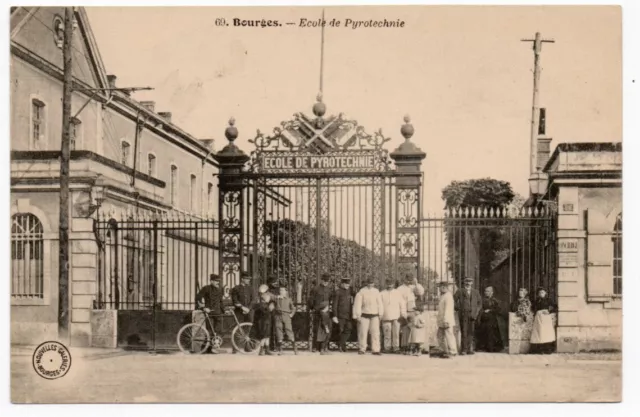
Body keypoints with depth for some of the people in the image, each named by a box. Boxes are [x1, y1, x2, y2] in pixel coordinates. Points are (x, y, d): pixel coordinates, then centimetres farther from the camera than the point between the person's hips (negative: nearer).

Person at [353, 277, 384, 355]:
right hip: (364, 315, -3)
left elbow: (380, 303, 16)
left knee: (375, 332, -2)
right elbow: (357, 304, -4)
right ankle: (362, 349, 9)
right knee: (363, 332, -2)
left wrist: (380, 313, 11)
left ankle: (375, 349, 0)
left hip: (374, 315, 3)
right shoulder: (361, 292, -2)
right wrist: (357, 315, -8)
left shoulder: (376, 292, 10)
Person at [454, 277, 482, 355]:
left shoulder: (476, 292, 13)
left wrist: (477, 311, 6)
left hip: (472, 315, 3)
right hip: (463, 314, -3)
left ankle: (469, 349, 6)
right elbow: (454, 300, 6)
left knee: (471, 332, 1)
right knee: (464, 332, -6)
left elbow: (480, 302, 17)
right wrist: (457, 308, -2)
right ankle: (463, 349, -4)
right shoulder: (460, 291, 4)